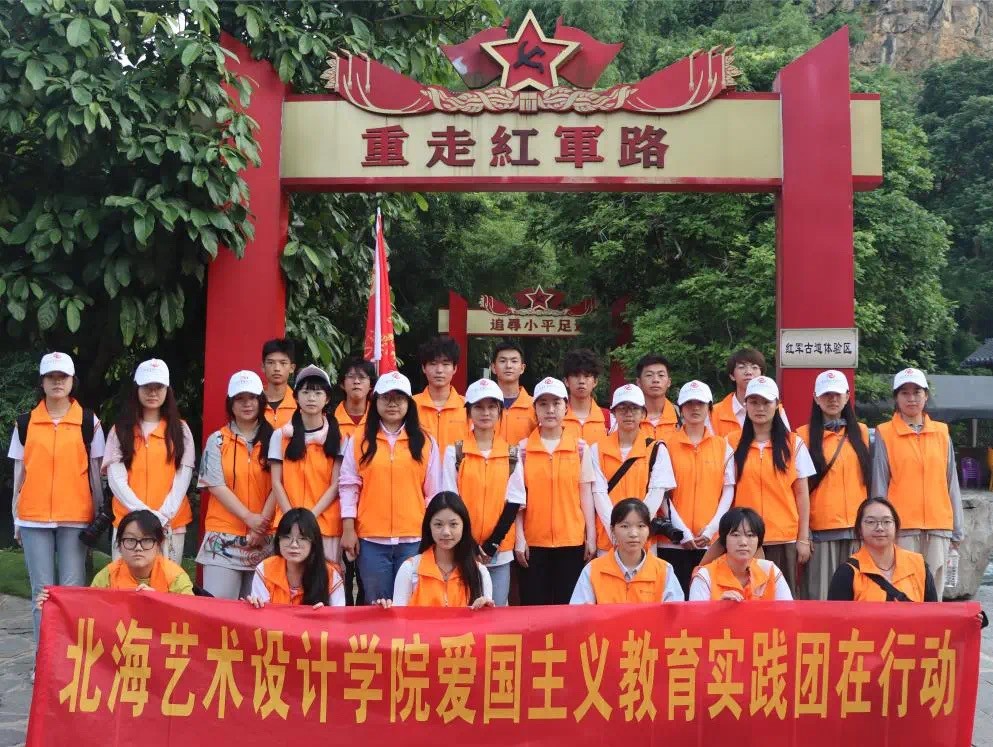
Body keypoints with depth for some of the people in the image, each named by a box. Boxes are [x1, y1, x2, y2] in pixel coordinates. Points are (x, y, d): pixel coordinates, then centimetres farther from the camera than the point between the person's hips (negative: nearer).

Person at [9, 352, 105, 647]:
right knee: (42, 590, 2)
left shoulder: (89, 422, 4)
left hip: (75, 517, -1)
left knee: (72, 588, -3)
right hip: (34, 518, 1)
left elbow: (95, 473, 8)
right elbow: (19, 473, 11)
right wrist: (16, 518, 10)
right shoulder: (25, 423, 8)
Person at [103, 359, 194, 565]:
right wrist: (144, 513, -15)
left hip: (171, 523, 0)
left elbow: (182, 479, 1)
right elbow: (116, 480, -1)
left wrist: (163, 515, -14)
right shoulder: (121, 430, 8)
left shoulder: (179, 430, 8)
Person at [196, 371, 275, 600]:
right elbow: (216, 486, -4)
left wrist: (262, 522, -9)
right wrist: (249, 517, -12)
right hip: (224, 537, -1)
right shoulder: (217, 440, 4)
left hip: (264, 538, 1)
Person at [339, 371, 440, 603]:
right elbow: (349, 486, 3)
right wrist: (348, 529, -3)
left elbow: (434, 491, 6)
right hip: (371, 539, 0)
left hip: (414, 538, 0)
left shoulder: (425, 442, 5)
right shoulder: (359, 441, 5)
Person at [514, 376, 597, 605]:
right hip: (533, 542, 0)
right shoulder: (523, 448, 3)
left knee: (568, 605, 4)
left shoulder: (581, 447, 4)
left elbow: (586, 494, 5)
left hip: (572, 542, 0)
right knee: (534, 606, 4)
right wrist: (519, 537, -2)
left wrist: (591, 535, 2)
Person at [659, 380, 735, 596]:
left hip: (712, 541, 2)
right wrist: (682, 532, -8)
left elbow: (728, 490, 6)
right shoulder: (667, 446, 3)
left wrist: (711, 529, -6)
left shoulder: (723, 446, 9)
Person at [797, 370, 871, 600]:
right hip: (820, 528, -3)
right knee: (820, 592, -3)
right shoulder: (804, 435, 1)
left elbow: (866, 477, 15)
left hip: (856, 526, 3)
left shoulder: (860, 432, 12)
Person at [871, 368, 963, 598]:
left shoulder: (941, 433, 10)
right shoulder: (884, 434, 2)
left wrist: (956, 530, 9)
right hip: (902, 527, -3)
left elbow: (951, 483, 11)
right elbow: (879, 484, 1)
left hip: (938, 527, 3)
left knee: (933, 591, 3)